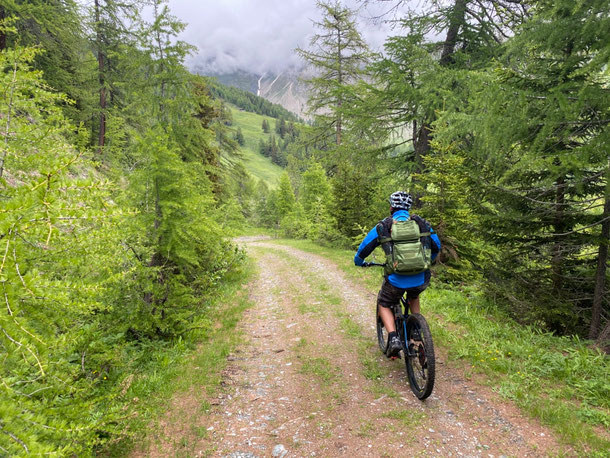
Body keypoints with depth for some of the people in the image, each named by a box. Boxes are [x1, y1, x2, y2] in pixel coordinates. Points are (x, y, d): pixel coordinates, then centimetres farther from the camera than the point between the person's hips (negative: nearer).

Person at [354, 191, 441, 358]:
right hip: (421, 280, 3)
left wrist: (359, 261, 29)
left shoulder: (383, 227, 1)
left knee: (384, 305, 23)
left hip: (396, 280, -3)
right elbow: (436, 247, 18)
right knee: (413, 297, 37)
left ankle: (393, 338, 2)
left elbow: (364, 248, 7)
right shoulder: (422, 223, 7)